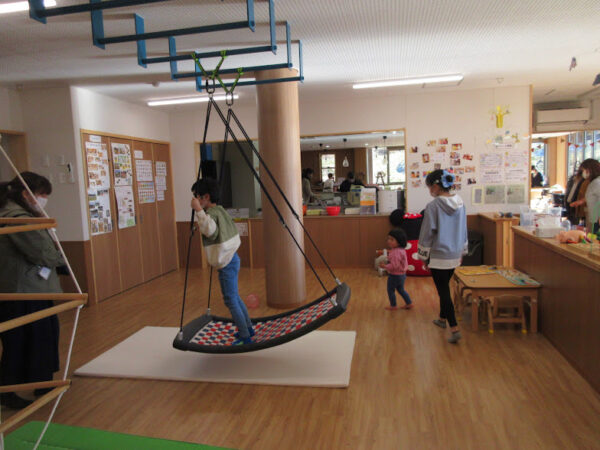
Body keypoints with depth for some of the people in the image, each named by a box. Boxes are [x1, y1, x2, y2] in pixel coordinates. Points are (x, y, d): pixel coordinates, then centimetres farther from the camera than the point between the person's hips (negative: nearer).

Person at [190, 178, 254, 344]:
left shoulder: (212, 213, -18)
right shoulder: (220, 210, 10)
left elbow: (210, 230, -40)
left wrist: (199, 210, -36)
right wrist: (202, 227, 18)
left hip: (226, 263, -10)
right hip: (231, 258, 10)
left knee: (231, 300, -1)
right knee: (234, 297, 21)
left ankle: (245, 337, 6)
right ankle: (248, 328, 32)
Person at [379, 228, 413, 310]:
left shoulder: (395, 253, -28)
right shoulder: (401, 250, 4)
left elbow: (394, 266, -31)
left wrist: (385, 266, -20)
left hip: (394, 275, -10)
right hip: (402, 274, 10)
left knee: (391, 290, 9)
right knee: (401, 289, 25)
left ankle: (393, 306, 21)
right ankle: (409, 303, 31)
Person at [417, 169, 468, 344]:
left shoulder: (433, 206, -18)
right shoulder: (460, 203, 3)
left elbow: (427, 233, -13)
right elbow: (464, 230, 12)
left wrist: (423, 255, -2)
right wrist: (462, 251, 22)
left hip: (438, 256, -7)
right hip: (455, 255, 7)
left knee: (443, 291, -1)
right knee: (444, 287, 23)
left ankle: (454, 329, -5)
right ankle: (443, 318, 39)